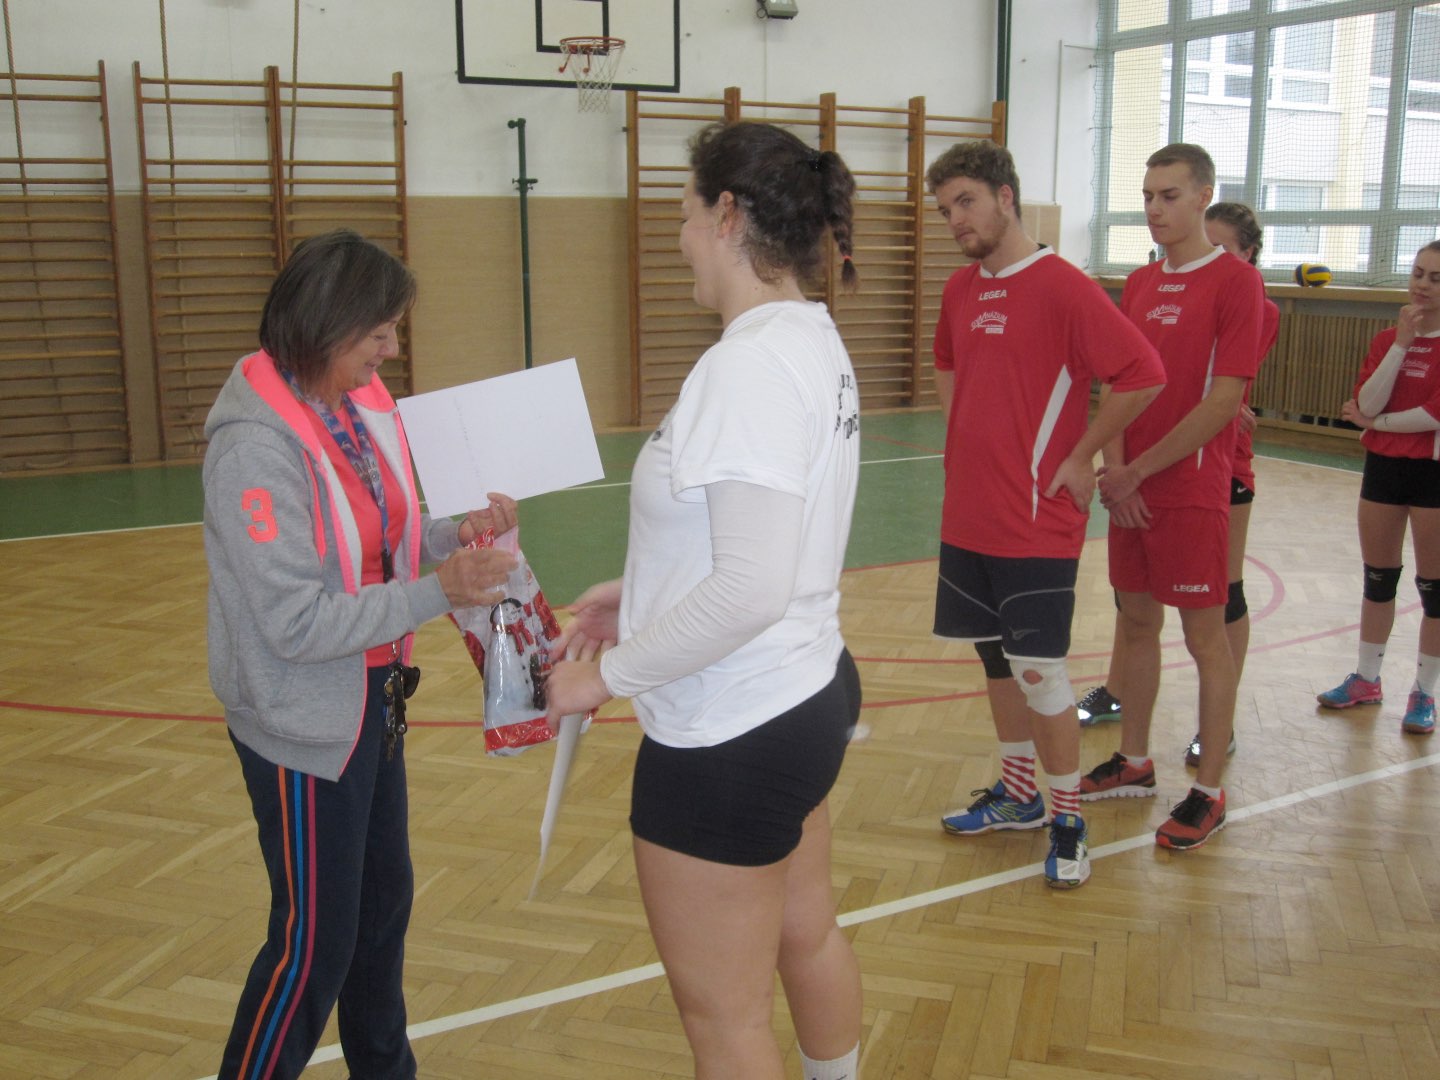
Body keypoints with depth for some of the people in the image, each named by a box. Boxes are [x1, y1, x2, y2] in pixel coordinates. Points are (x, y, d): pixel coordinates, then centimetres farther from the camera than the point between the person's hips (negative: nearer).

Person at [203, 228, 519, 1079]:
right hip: (304, 727, -8)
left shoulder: (360, 408, 0)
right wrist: (439, 593, -27)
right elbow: (297, 623, -25)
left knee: (384, 902, 20)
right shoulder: (256, 446, -24)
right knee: (315, 942, 6)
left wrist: (455, 536, -8)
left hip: (372, 701, 8)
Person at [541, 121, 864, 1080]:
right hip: (809, 695, 10)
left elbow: (750, 589, -30)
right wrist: (641, 597, 11)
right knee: (808, 934, 28)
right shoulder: (814, 340, 6)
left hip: (730, 739, -9)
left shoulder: (751, 362, -24)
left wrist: (612, 671, -18)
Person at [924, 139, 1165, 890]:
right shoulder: (959, 289, 9)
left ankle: (1068, 822, 14)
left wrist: (1079, 458, -12)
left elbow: (1142, 376, -18)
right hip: (968, 516, 7)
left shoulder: (1062, 287, -13)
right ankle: (1017, 795, 32)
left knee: (1039, 671, -2)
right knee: (995, 660, 16)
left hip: (1037, 523, -7)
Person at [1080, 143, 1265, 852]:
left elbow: (1223, 400, -15)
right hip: (1129, 491, 7)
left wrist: (1138, 472, -14)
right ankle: (1134, 762, 30)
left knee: (1205, 636, 2)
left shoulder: (1236, 282, -9)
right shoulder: (1138, 285, 11)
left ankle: (1208, 793, 12)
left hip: (1191, 490, -7)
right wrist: (1113, 470, -4)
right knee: (1137, 623, 15)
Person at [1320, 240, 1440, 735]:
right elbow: (1366, 401, -8)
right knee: (1378, 579, 13)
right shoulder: (1387, 339, 6)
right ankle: (1366, 679, 25)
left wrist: (1375, 423, -7)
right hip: (1383, 466, 5)